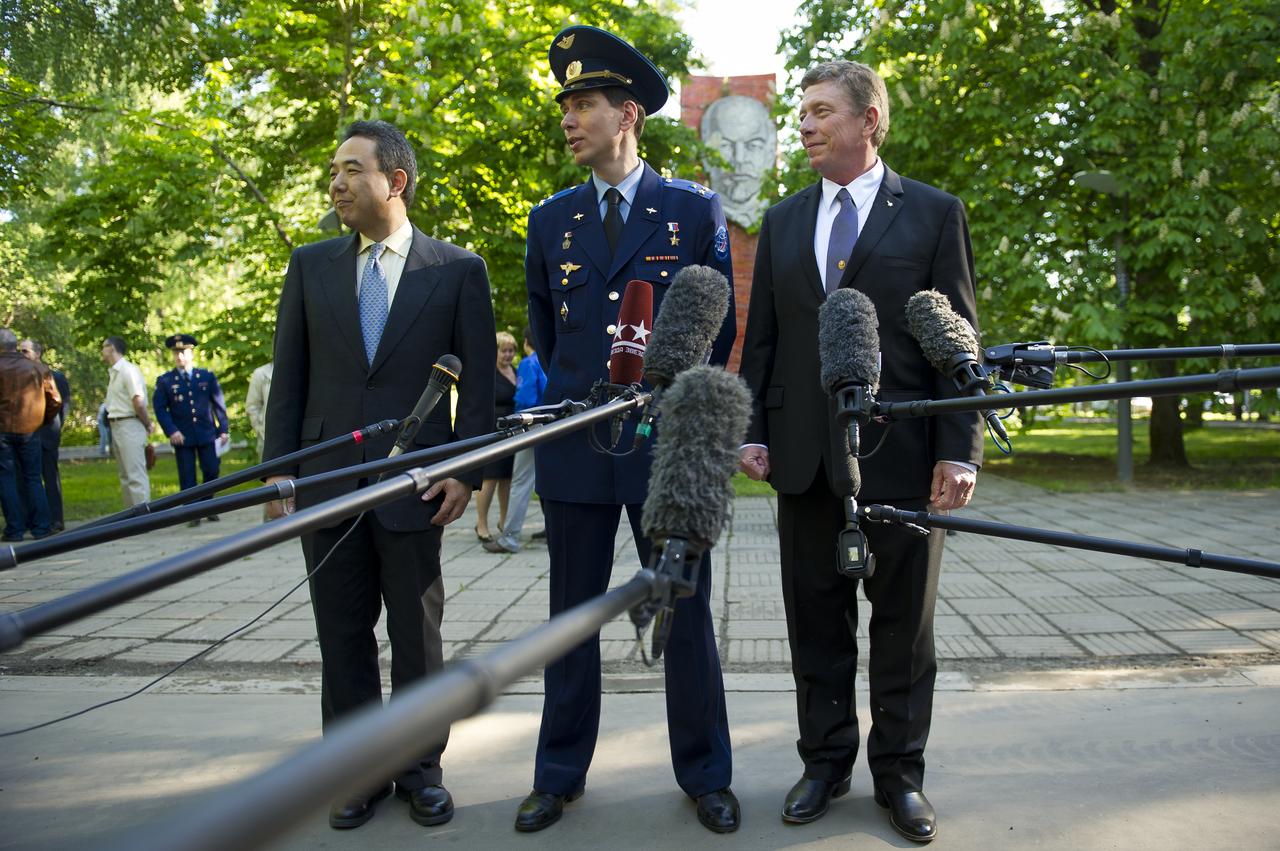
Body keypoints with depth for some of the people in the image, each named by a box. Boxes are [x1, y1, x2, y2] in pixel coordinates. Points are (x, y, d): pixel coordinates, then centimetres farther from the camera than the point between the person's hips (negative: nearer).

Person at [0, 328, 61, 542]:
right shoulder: (37, 367, 2)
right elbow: (55, 400, 3)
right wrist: (45, 421, 16)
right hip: (30, 430, 3)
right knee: (32, 478, 11)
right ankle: (41, 527, 9)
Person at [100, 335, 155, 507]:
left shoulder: (128, 370, -14)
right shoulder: (114, 372, 14)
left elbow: (139, 402, -21)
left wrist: (148, 425, -9)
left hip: (129, 426, -10)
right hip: (117, 426, 10)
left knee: (136, 475, -10)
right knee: (125, 475, 13)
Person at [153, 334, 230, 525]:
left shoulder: (207, 376, 6)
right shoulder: (164, 381, 3)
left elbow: (219, 404, 8)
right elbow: (160, 408, 0)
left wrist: (224, 429, 3)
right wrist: (171, 431, -12)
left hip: (207, 433, 1)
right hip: (182, 436, -1)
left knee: (211, 472, 4)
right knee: (187, 477, 1)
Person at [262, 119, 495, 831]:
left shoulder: (458, 269, 0)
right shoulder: (311, 264, 8)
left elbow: (478, 381, 0)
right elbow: (289, 375, 8)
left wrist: (465, 471, -8)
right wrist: (278, 470, 2)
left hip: (416, 484, -2)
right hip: (327, 481, 3)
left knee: (418, 638, 9)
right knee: (343, 638, 11)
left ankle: (421, 771, 25)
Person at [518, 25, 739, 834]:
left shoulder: (696, 208, 1)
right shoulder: (551, 219, 8)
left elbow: (721, 323, 8)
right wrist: (578, 397, 12)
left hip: (668, 445, -2)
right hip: (575, 445, 3)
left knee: (687, 616, 6)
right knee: (572, 616, 11)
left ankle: (706, 776, 23)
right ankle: (560, 773, 26)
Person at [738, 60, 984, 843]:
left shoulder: (934, 214, 2)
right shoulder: (783, 220, 13)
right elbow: (761, 337, 12)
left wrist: (959, 451, -9)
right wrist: (753, 431, 3)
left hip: (901, 454, -3)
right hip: (806, 455, 3)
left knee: (905, 623, 8)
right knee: (817, 622, 11)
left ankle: (900, 772, 24)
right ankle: (826, 762, 26)